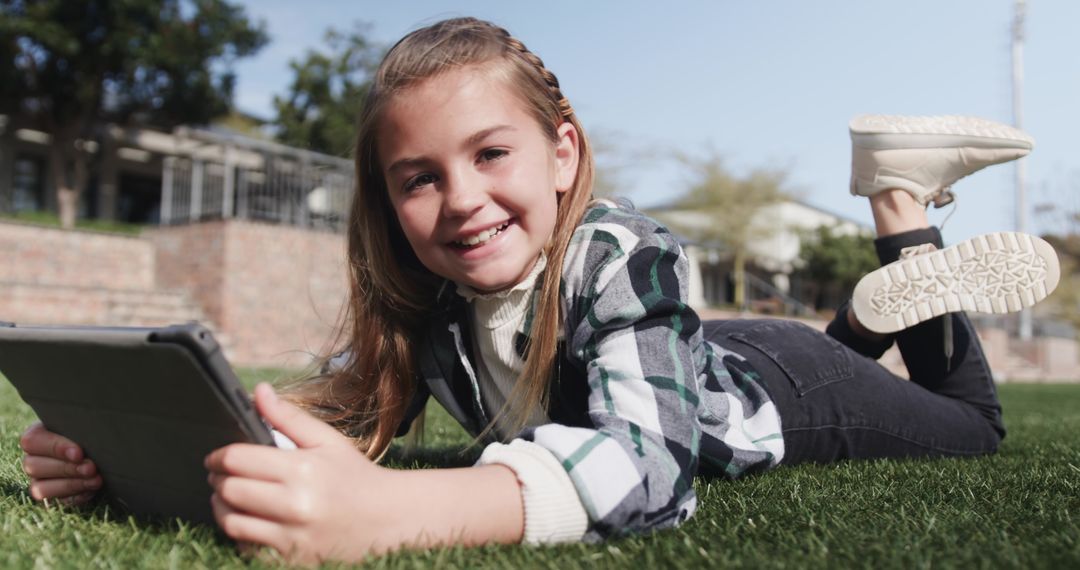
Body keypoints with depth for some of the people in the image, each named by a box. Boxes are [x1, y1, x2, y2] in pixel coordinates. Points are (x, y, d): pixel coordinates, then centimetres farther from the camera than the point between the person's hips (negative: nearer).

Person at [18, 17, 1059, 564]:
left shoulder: (621, 258, -44)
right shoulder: (424, 300, -27)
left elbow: (649, 458, -59)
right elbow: (328, 407, -28)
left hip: (774, 390, -4)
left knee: (971, 425, 27)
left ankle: (902, 205, 29)